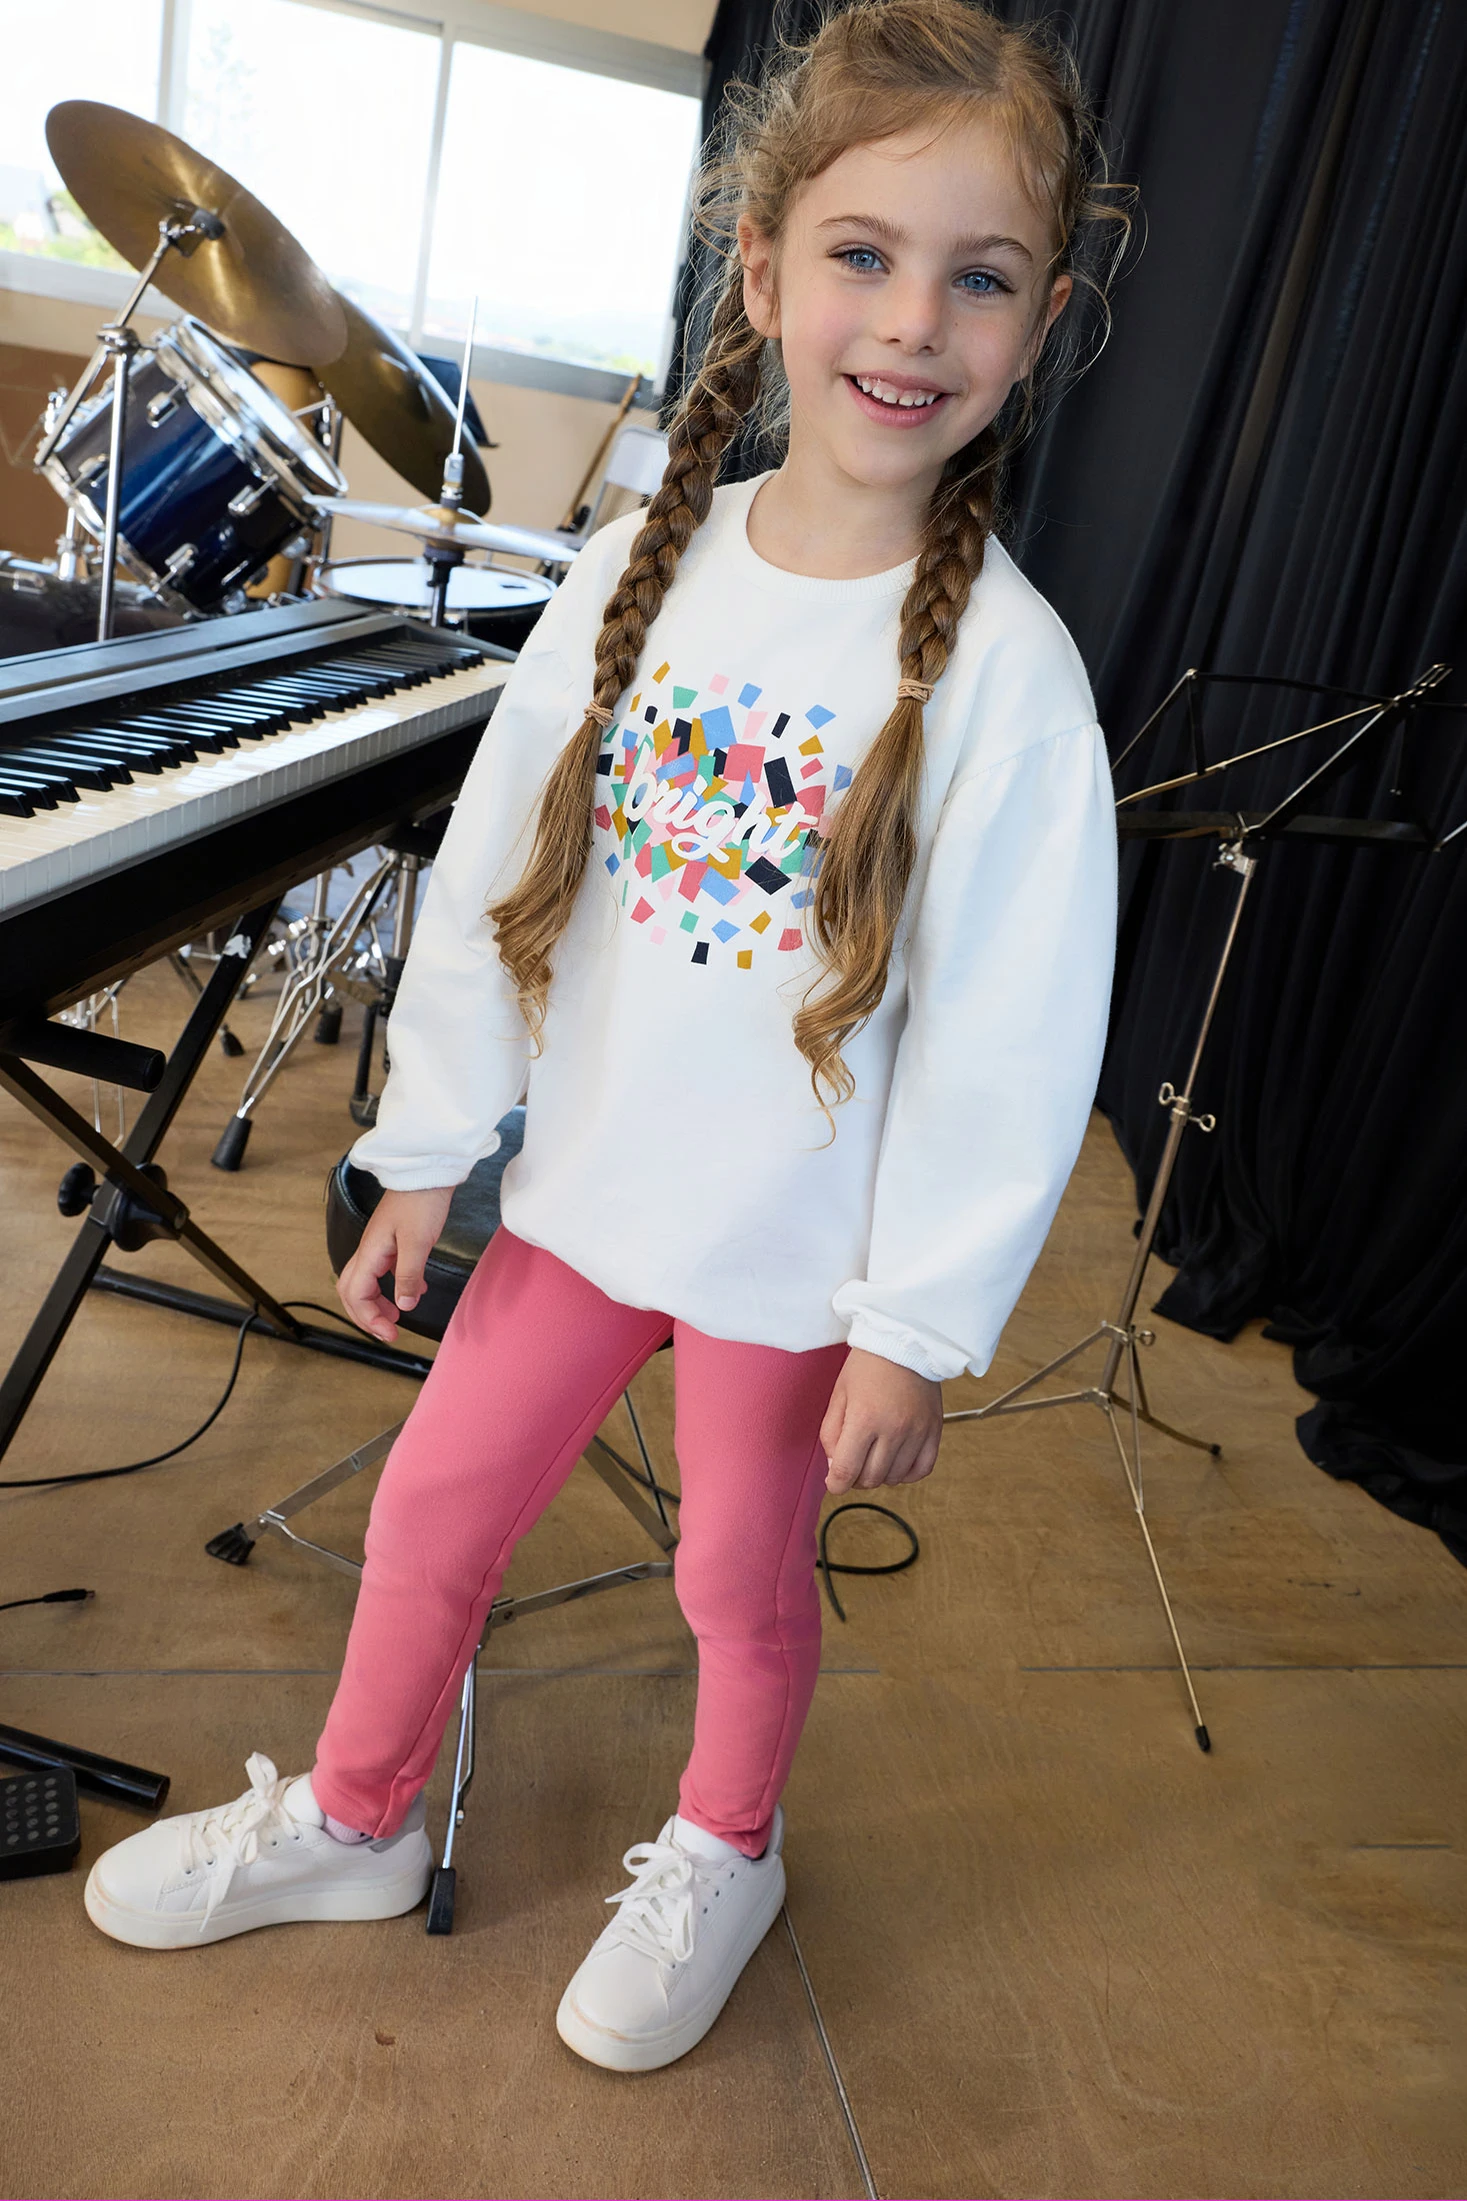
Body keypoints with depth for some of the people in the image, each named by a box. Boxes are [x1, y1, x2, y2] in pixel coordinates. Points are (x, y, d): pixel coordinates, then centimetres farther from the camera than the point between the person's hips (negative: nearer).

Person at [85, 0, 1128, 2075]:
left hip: (797, 1247, -4)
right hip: (586, 1185, 4)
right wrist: (427, 1148, 4)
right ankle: (352, 1821, 45)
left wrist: (921, 1324, -11)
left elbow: (1015, 1041, -14)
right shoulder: (642, 567, -4)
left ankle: (723, 1858, 49)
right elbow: (493, 872, 1)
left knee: (743, 1571, 17)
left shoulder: (1003, 669, -17)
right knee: (430, 1509, 16)